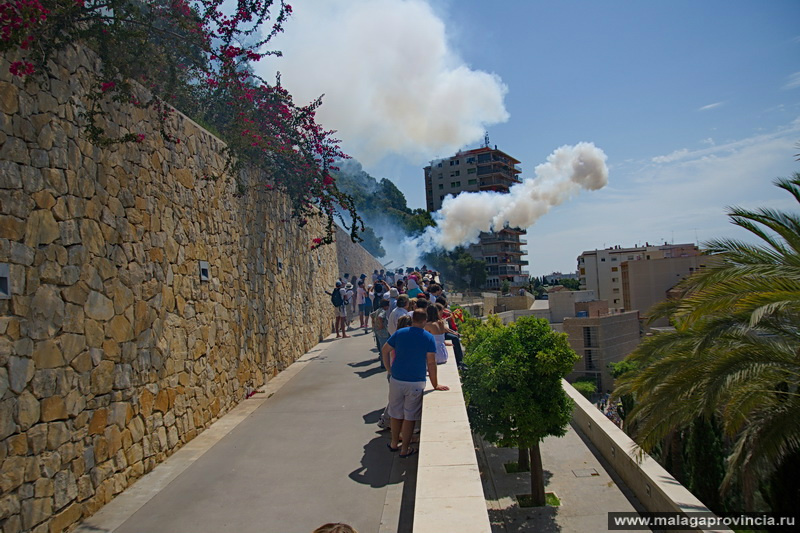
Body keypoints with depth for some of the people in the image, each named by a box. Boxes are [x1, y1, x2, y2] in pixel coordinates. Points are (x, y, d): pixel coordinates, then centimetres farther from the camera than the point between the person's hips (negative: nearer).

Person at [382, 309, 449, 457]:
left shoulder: (399, 333, 0)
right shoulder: (429, 338, -8)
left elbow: (384, 351, 3)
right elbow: (431, 363, -10)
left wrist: (389, 369, 11)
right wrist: (435, 385, -2)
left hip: (396, 380, 3)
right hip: (416, 383, -2)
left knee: (396, 413, 18)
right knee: (410, 416, 9)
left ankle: (394, 443, 33)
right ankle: (405, 449, 17)